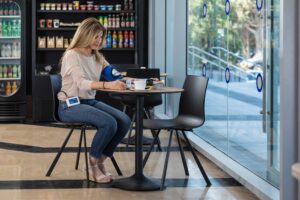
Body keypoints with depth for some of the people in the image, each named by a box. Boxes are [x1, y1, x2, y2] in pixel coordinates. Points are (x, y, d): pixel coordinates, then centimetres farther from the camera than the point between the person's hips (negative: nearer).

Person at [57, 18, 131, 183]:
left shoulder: (97, 56, 13)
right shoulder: (72, 55, -11)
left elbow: (113, 76, 13)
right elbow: (81, 83, -27)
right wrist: (107, 84, -43)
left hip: (90, 102, 7)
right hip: (71, 105, -7)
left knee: (124, 121, -16)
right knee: (109, 123, -30)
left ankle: (100, 162, -5)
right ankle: (92, 164, -10)